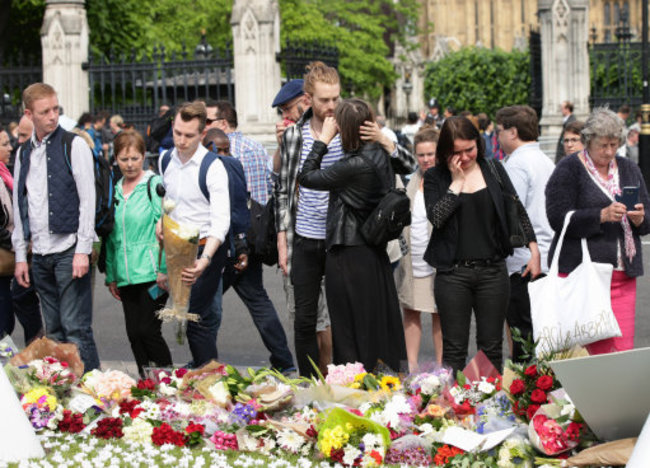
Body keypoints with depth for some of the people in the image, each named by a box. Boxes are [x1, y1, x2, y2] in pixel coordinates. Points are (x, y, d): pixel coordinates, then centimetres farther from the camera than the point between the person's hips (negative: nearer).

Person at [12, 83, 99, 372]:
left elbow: (87, 199, -7)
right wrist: (20, 255, 11)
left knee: (76, 328, -8)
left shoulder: (74, 146, -3)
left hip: (68, 250, -5)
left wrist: (83, 250, -13)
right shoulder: (24, 153, 13)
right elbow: (19, 206, 17)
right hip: (40, 254, 5)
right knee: (54, 331, 8)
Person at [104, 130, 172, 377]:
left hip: (151, 273, -5)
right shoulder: (115, 190, 12)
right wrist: (111, 276, 14)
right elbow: (111, 237, 17)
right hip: (125, 276, 5)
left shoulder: (155, 184, -3)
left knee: (148, 330, -8)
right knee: (134, 334, 6)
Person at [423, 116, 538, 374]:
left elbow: (517, 210, 12)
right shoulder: (435, 177, 0)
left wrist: (532, 245, 4)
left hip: (493, 271, 2)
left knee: (491, 348, 6)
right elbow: (435, 217, -15)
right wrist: (456, 182, -12)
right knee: (453, 350, 0)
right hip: (453, 273, -2)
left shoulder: (493, 170, 7)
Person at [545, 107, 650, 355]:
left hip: (624, 273, 5)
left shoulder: (629, 169, 17)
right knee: (594, 349, -8)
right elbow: (558, 218, -11)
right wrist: (602, 216, -21)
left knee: (623, 347, -2)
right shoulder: (569, 170, -1)